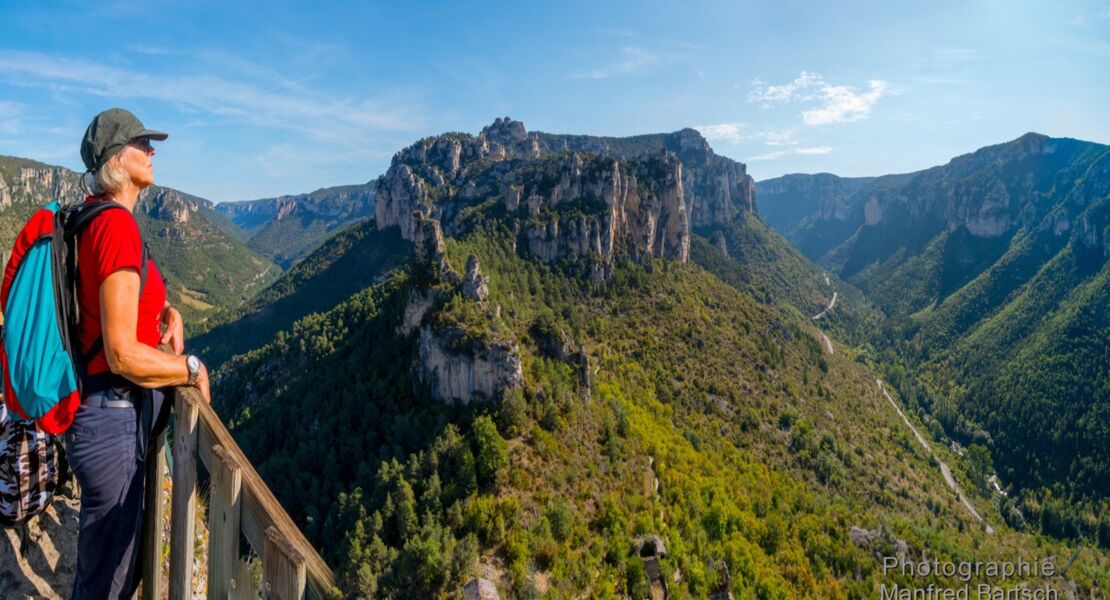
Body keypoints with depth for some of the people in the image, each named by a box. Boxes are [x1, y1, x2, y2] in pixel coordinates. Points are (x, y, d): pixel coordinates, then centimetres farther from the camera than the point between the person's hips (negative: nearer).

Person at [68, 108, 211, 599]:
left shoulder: (95, 219, 9)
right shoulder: (118, 225, -21)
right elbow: (124, 355, -24)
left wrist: (169, 314, 5)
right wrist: (193, 368, -10)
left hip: (108, 409, 10)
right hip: (114, 417, -10)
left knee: (111, 560, 27)